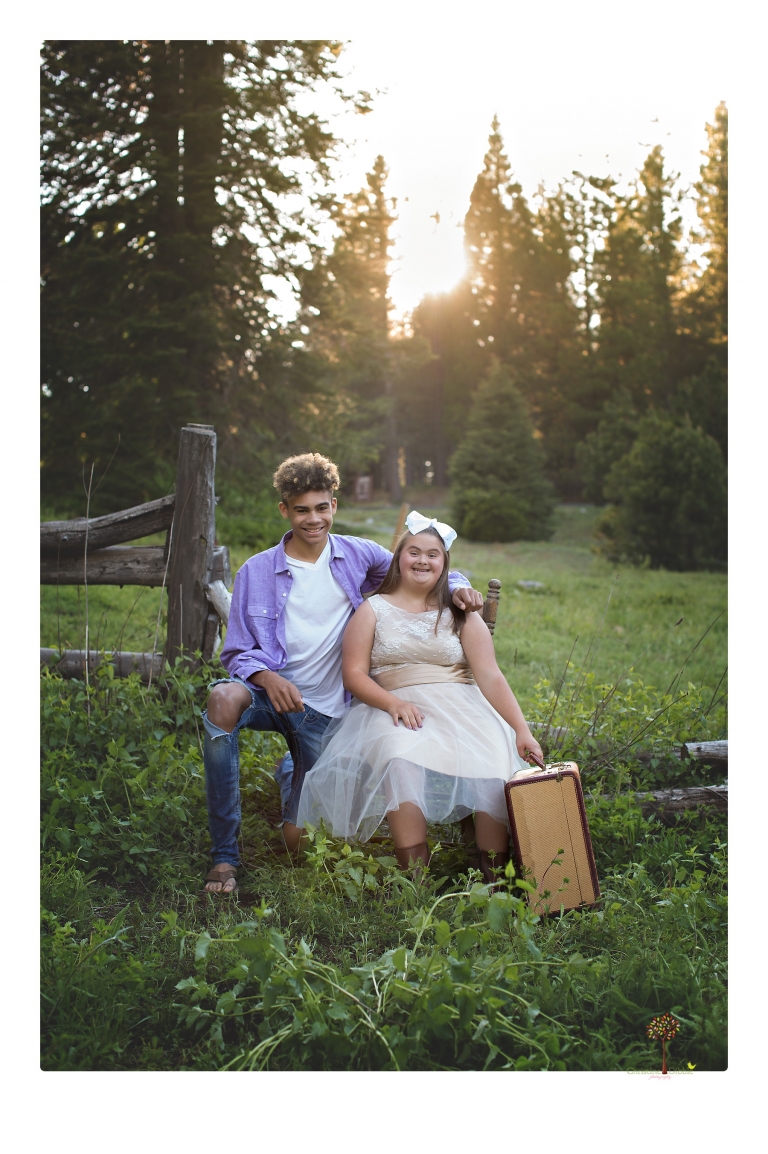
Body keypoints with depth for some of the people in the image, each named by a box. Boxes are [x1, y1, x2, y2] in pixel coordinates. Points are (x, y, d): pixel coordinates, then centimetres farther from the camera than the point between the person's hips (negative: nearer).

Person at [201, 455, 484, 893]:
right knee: (224, 699, -39)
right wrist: (266, 677, -28)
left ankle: (293, 772, 42)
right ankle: (225, 854, -26)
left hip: (325, 709, 1)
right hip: (271, 691, -1)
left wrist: (457, 586, -12)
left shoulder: (358, 556, 0)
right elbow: (238, 652, -5)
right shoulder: (256, 572, -4)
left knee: (299, 839, 2)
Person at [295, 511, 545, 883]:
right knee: (399, 760, -37)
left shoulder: (460, 615, 15)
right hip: (395, 709, -1)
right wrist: (393, 703, -17)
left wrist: (522, 731, -8)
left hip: (460, 708, 2)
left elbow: (490, 677, 5)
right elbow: (354, 674, 3)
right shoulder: (373, 610, 12)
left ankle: (494, 876, -22)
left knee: (495, 761, -31)